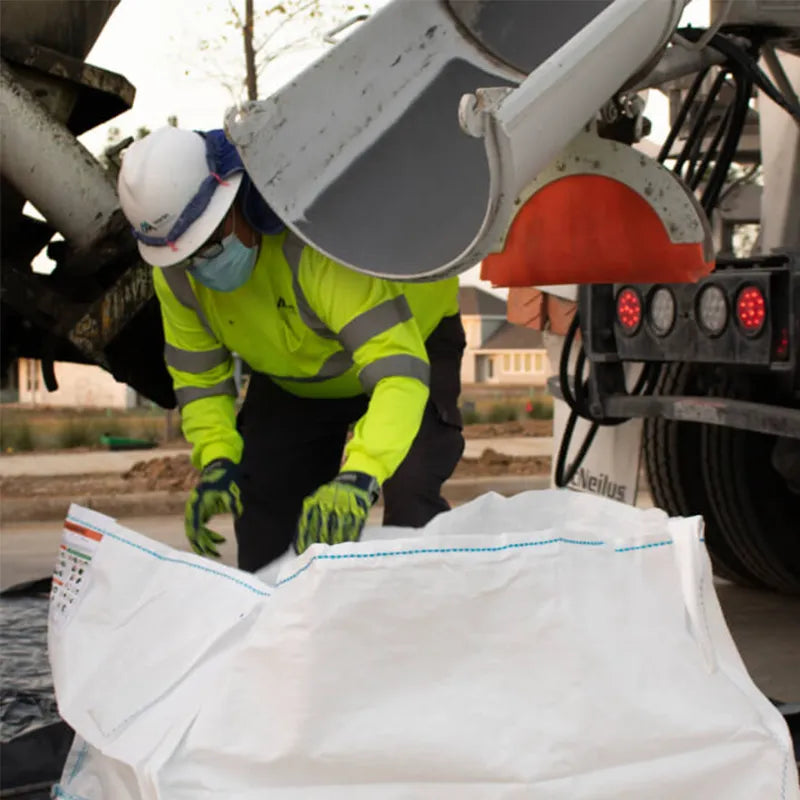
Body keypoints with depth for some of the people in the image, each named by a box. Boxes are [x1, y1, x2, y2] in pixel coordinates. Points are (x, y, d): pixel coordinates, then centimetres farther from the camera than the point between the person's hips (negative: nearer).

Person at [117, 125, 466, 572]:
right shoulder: (174, 272, -22)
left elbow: (400, 372, -50)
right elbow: (198, 375, -10)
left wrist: (357, 479, -63)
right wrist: (216, 460, -28)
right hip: (293, 380, 6)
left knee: (411, 506, -24)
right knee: (263, 531, 3)